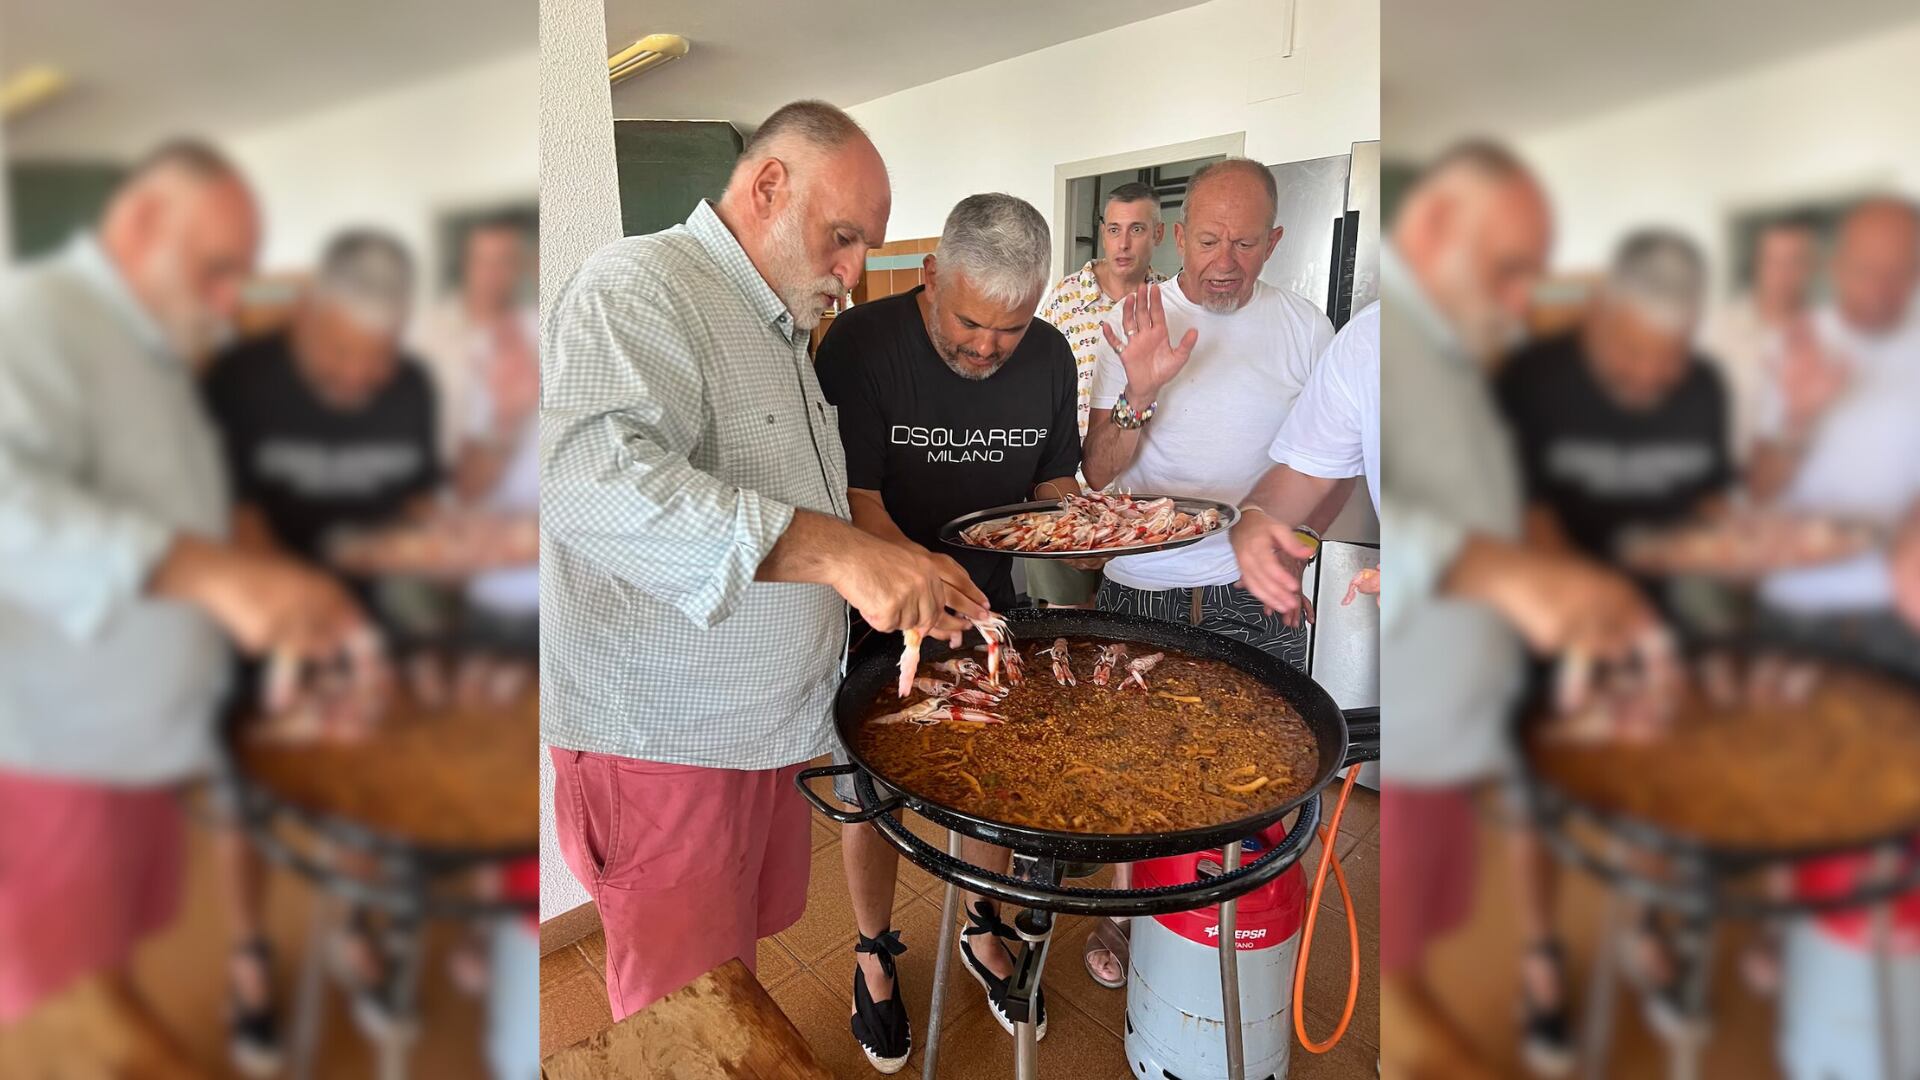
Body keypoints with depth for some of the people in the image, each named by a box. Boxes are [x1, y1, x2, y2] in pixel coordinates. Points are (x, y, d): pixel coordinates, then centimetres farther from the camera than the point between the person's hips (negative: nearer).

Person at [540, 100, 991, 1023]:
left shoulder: (782, 329, 15)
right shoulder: (637, 288, -15)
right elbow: (596, 478, -34)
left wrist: (904, 574, 9)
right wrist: (839, 553, -39)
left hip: (768, 725, 9)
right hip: (663, 740, -8)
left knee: (747, 959, 18)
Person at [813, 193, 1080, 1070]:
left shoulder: (1049, 357, -7)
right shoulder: (860, 345, -22)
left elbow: (1052, 481, 7)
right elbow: (853, 501, -24)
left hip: (989, 604, 4)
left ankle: (982, 932, 42)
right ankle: (874, 955, 35)